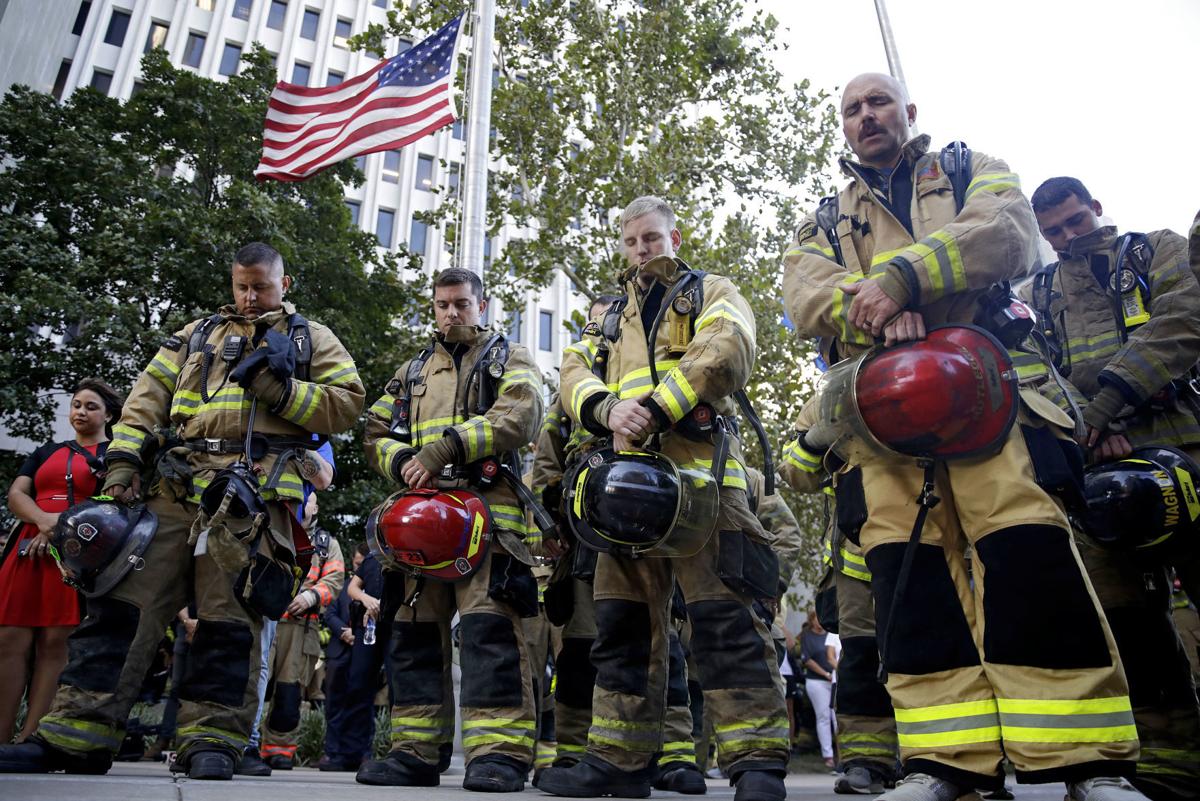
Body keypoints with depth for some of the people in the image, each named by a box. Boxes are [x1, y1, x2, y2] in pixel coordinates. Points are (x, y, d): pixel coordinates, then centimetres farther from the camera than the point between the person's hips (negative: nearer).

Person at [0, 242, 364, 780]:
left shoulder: (311, 340, 16)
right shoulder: (198, 334, 25)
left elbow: (346, 404, 4)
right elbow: (148, 397, 18)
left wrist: (280, 389, -9)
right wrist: (122, 459, 4)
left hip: (255, 498, -3)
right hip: (178, 489, 4)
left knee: (230, 619, -5)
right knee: (124, 601, 0)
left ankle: (210, 742, 2)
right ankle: (75, 733, 6)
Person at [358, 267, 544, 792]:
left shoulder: (508, 359, 13)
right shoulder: (412, 373, 27)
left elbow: (518, 417, -7)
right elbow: (376, 433, 18)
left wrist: (445, 448, -15)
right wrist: (404, 461, -6)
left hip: (488, 508, -5)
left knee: (489, 625, -14)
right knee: (415, 628, 5)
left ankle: (499, 752, -12)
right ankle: (416, 749, 12)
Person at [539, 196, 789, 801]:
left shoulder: (712, 293, 15)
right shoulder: (609, 318, 28)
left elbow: (726, 350, -7)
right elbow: (575, 374, 10)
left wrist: (656, 407, -17)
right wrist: (609, 407, -13)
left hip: (700, 471, -5)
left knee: (724, 615, -11)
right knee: (622, 621, 7)